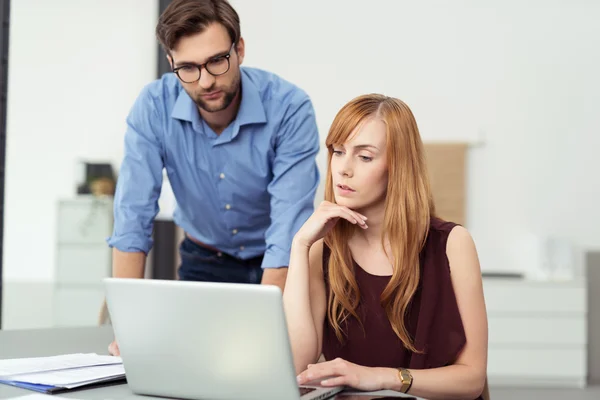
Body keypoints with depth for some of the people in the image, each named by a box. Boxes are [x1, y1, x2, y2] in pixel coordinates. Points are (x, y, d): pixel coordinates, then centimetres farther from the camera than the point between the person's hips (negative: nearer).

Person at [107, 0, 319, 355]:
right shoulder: (154, 106, -19)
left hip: (276, 266, -1)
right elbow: (134, 218, -20)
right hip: (204, 262, 1)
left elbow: (289, 230, -30)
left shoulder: (290, 107, -26)